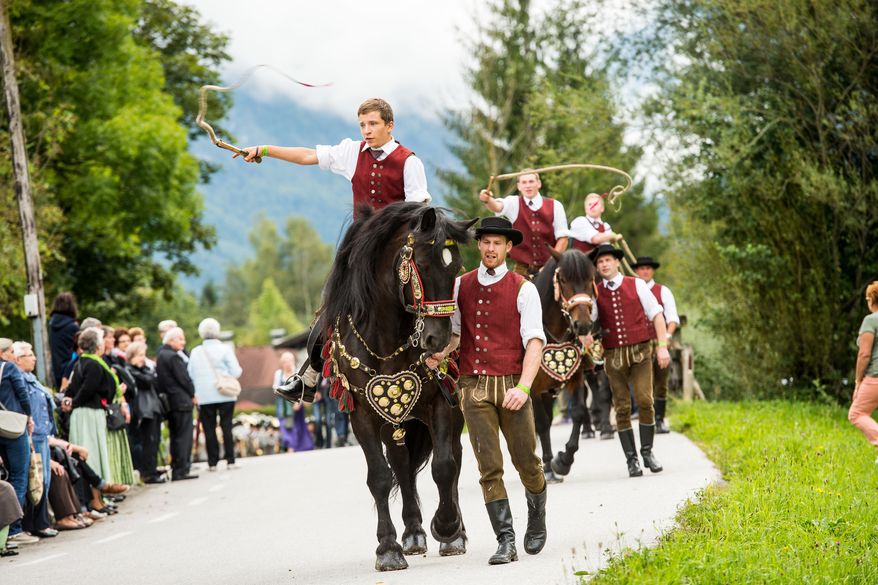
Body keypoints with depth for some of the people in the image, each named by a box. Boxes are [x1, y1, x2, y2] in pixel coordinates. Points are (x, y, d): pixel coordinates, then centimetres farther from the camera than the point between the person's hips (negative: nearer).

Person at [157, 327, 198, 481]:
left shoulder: (161, 355, 14)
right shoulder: (174, 357, -15)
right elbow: (184, 378, -16)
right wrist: (192, 395, 0)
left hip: (169, 401, 9)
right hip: (182, 401, -9)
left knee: (175, 436, 13)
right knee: (183, 436, -5)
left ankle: (176, 469, 15)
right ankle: (181, 470, -6)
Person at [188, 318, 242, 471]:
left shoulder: (195, 352, 4)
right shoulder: (225, 349, -4)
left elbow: (190, 375, 7)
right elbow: (236, 372, -6)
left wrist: (195, 392, 20)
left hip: (204, 397, 1)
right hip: (225, 395, -1)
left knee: (209, 429, 4)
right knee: (226, 427, 3)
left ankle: (212, 462, 3)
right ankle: (230, 460, 1)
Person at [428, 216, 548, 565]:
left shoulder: (522, 289, -1)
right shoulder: (461, 287, 9)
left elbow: (534, 341, -9)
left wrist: (523, 387, -20)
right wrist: (441, 353, -5)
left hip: (511, 385, -2)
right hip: (474, 387, 2)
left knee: (527, 463, 6)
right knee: (489, 468, -3)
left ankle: (537, 520, 33)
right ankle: (506, 541, -2)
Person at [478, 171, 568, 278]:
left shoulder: (555, 206, 3)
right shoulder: (514, 203, 3)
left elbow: (562, 237, 1)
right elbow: (497, 206, -19)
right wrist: (488, 200, -42)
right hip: (523, 269, 0)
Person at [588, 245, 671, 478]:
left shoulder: (636, 285, 4)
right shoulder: (596, 293, 5)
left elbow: (656, 315, 4)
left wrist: (662, 346, -4)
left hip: (640, 352, -1)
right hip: (614, 356, 1)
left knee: (645, 400, -12)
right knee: (622, 407, 1)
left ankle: (647, 452, 3)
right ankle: (631, 458, 8)